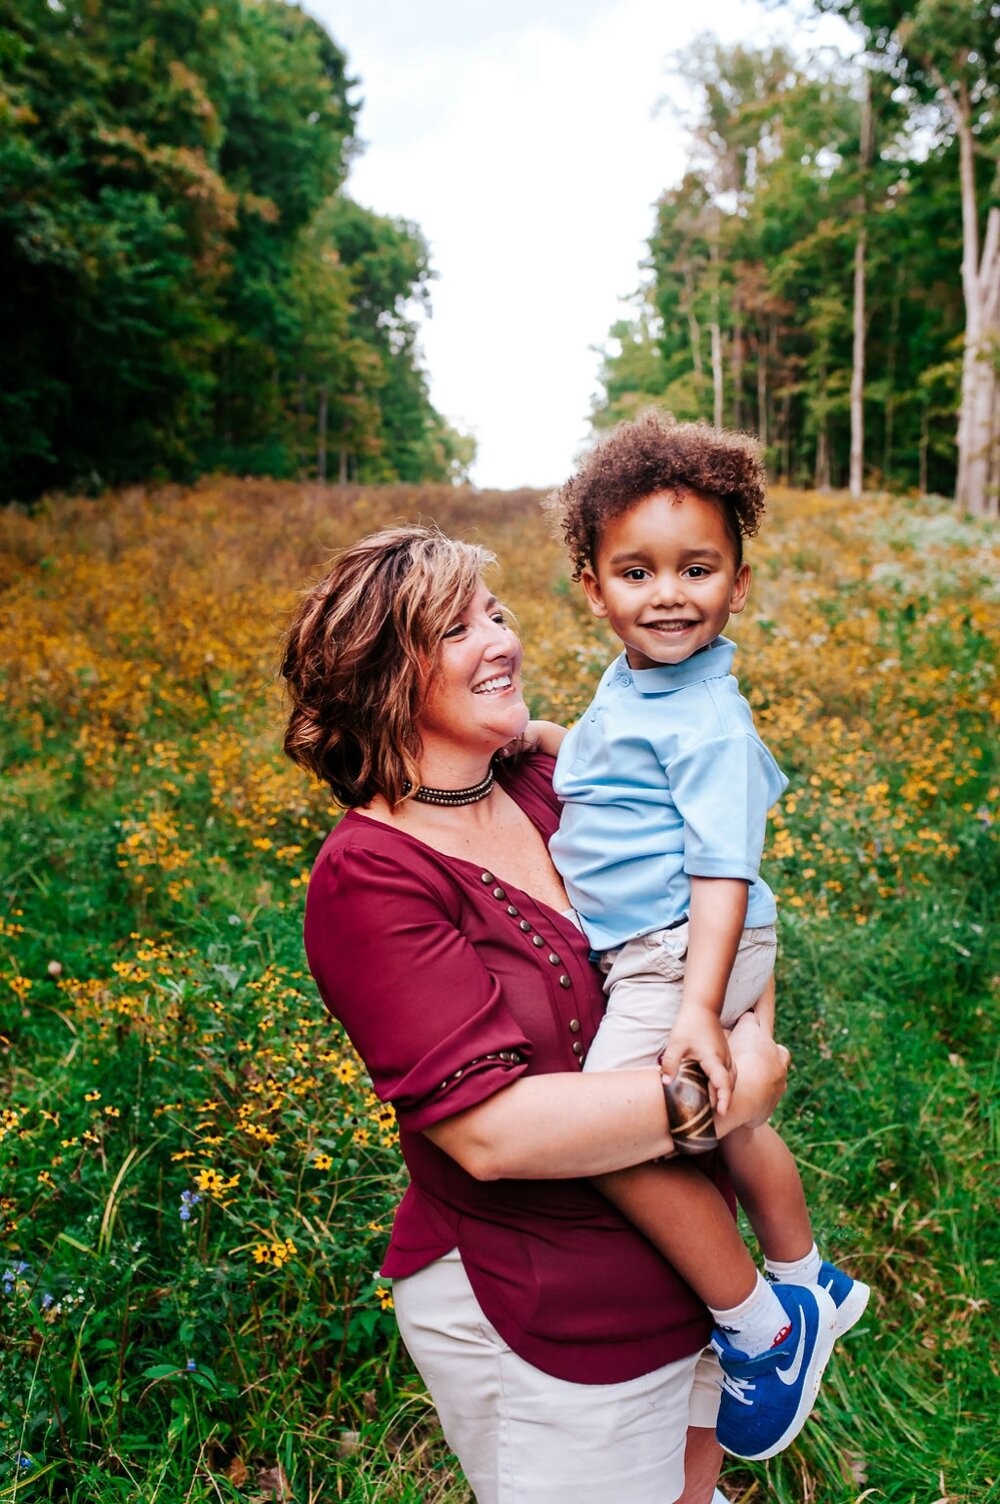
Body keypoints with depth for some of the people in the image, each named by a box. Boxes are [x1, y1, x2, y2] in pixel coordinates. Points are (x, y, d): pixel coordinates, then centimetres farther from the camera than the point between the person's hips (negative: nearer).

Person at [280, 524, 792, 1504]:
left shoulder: (545, 789, -5)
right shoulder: (369, 881, -23)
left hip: (683, 1261, 7)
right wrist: (728, 1094, -24)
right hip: (546, 1329, -6)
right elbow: (491, 1128, -30)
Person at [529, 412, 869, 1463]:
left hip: (688, 952, -10)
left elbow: (723, 865, -22)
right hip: (639, 954, 10)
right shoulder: (626, 689, 10)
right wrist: (541, 736, 15)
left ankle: (761, 1325, -3)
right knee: (723, 1125, 24)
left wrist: (699, 1004, -30)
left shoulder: (708, 718, -16)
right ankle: (809, 1286, 48)